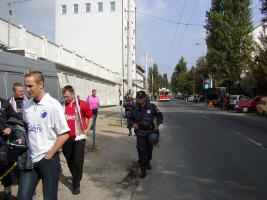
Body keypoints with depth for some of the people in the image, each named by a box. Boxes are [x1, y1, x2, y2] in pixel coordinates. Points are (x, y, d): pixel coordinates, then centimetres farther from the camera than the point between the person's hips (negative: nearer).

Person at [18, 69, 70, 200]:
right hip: (30, 159, 5)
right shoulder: (26, 105, 4)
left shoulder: (53, 105, -12)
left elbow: (64, 134, -13)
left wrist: (48, 155, -11)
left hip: (48, 159, -4)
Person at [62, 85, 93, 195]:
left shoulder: (82, 104, -7)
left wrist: (87, 130, -4)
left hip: (79, 137, -4)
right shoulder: (62, 106, 3)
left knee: (77, 162, 0)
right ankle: (76, 177, 39)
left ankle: (76, 184, 14)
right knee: (69, 161, 15)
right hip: (66, 138, 4)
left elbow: (90, 117, 3)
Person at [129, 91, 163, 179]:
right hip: (140, 132, -1)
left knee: (149, 149, 18)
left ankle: (147, 162, 48)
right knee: (141, 150, -10)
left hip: (150, 132, 1)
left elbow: (159, 115, 6)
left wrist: (158, 123, -10)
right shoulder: (135, 109, -2)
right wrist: (133, 123, -8)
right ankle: (143, 170, -4)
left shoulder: (152, 107, -5)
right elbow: (130, 118, 13)